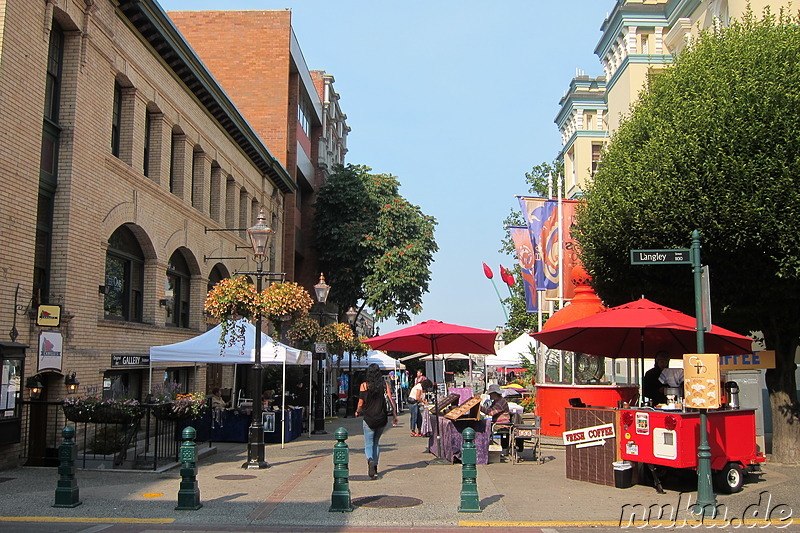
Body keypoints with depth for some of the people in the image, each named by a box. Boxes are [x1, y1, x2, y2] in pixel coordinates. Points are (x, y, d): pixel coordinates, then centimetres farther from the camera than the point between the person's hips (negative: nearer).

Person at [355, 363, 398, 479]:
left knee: (368, 443, 3)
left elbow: (361, 403, -4)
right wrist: (394, 415, 3)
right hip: (382, 419, 3)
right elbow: (391, 400, -5)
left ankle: (370, 460, -26)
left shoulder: (364, 385, -6)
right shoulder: (385, 385, 0)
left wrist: (357, 412, 15)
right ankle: (375, 467, 22)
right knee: (376, 442, 20)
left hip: (368, 418, -3)